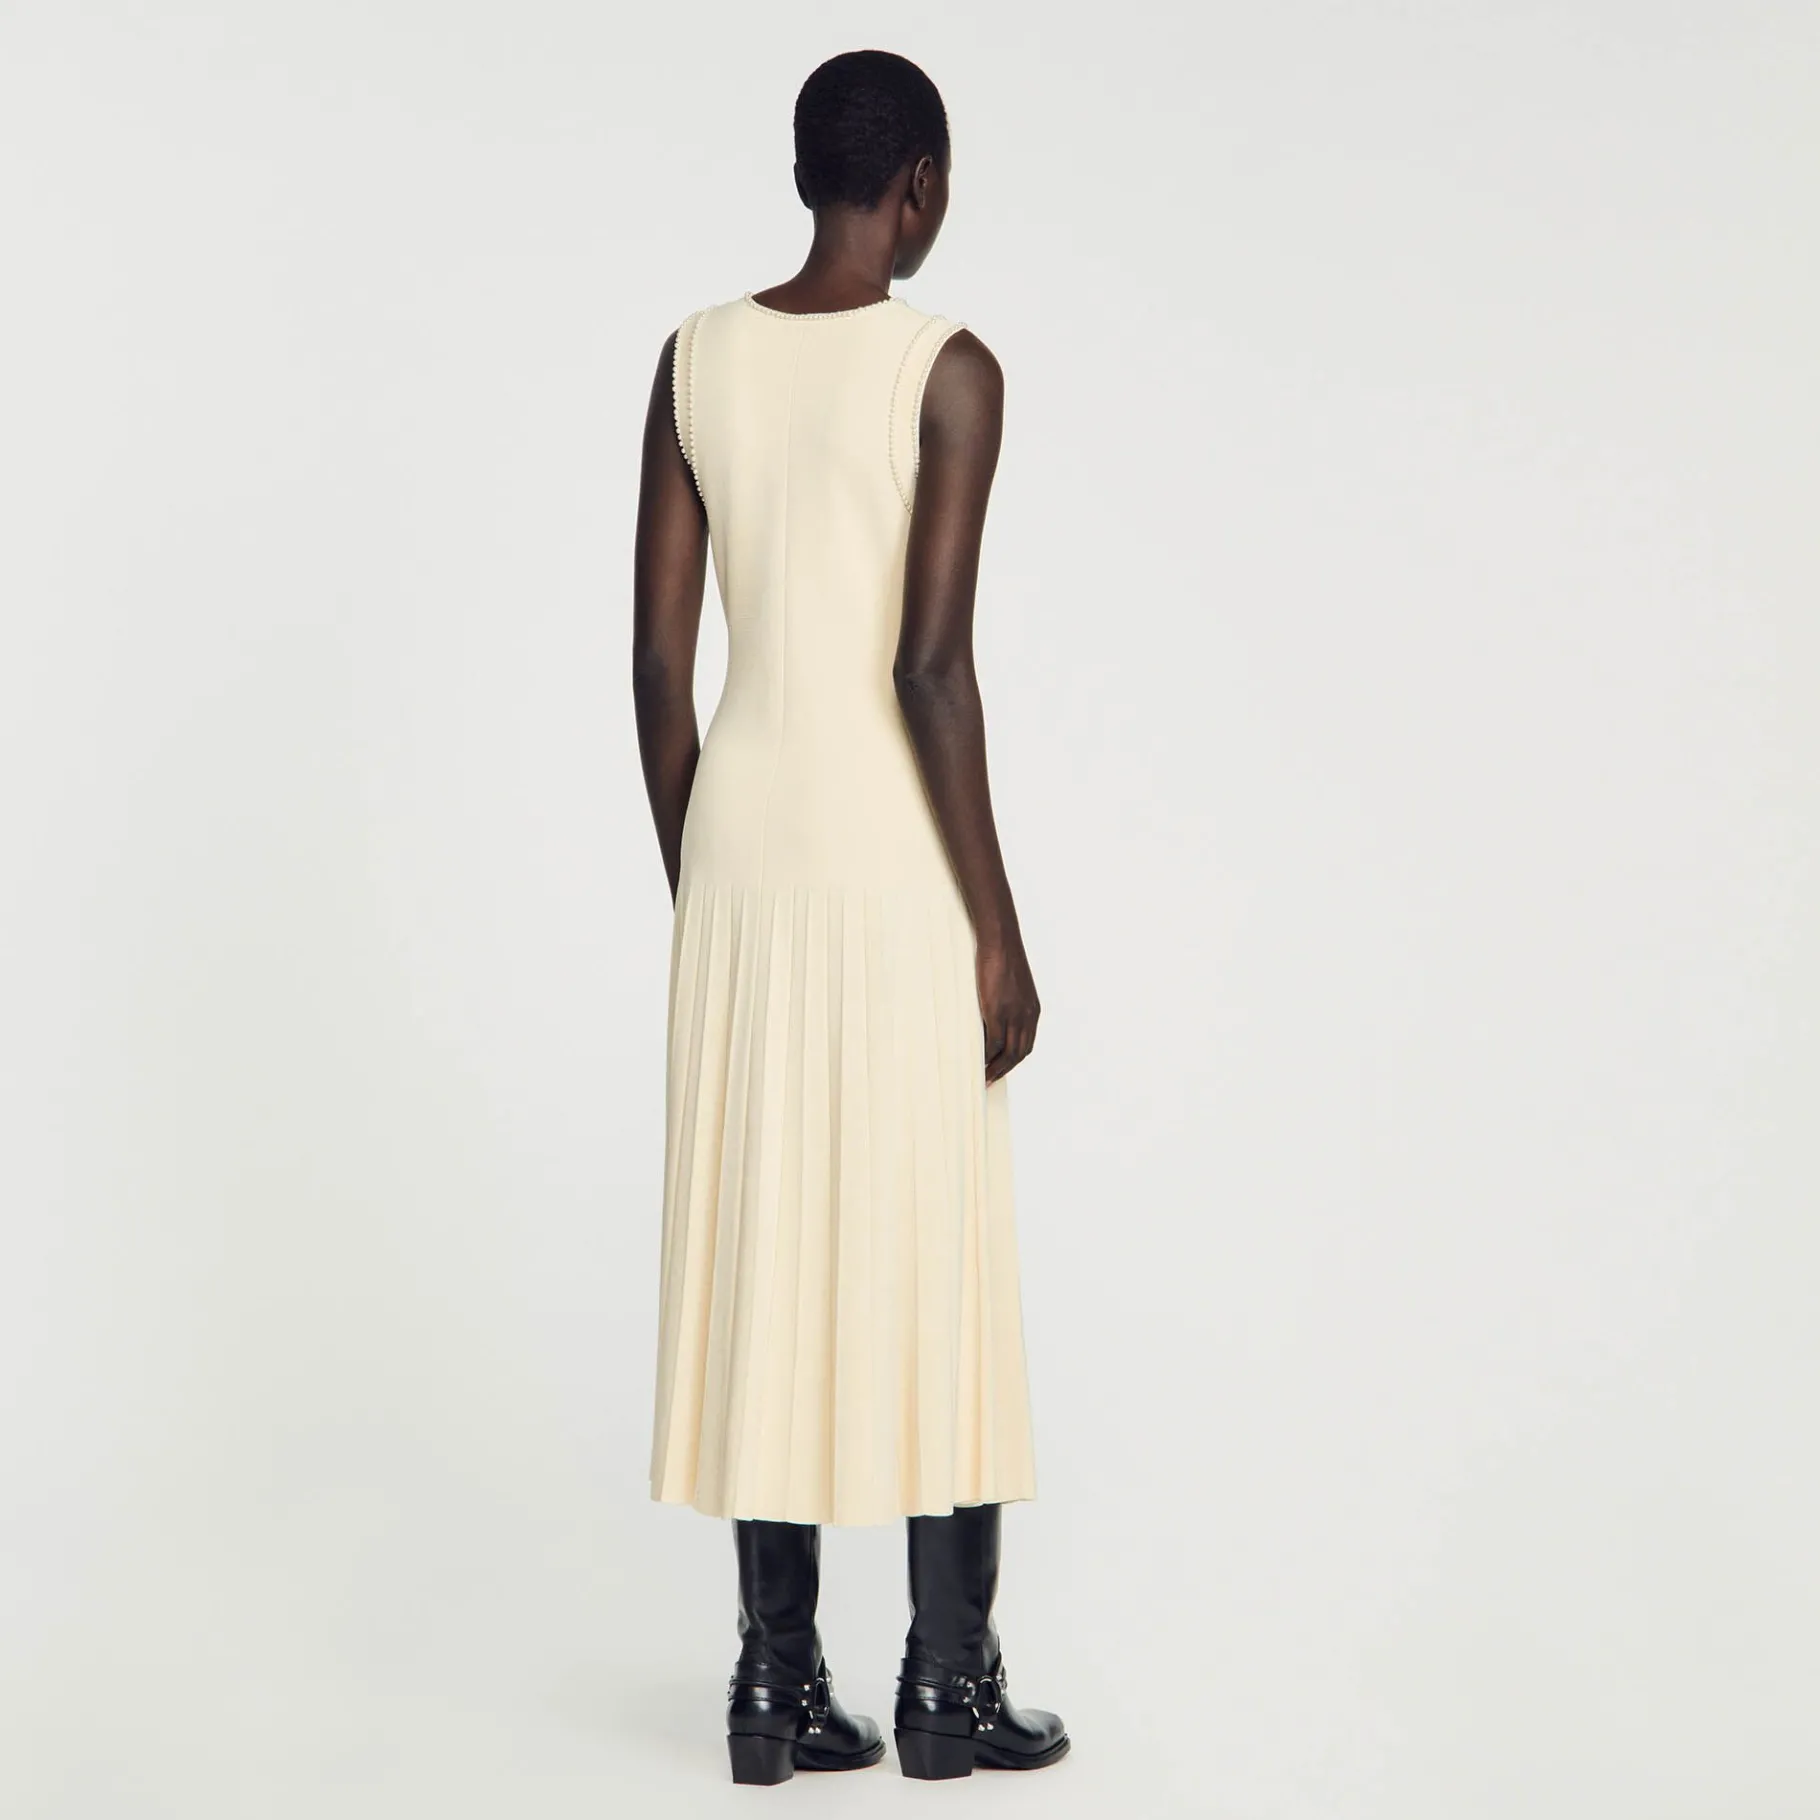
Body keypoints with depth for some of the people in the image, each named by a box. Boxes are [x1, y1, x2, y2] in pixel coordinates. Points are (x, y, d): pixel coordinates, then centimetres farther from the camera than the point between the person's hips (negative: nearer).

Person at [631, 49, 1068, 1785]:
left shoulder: (696, 356, 6)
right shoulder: (948, 368, -10)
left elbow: (658, 660, 5)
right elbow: (930, 666, -17)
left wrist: (695, 889, 14)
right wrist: (997, 924, -10)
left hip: (739, 837, 5)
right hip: (894, 854, -5)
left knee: (763, 1251, 9)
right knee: (934, 1261, 5)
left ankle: (778, 1681, 17)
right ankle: (952, 1684, 16)